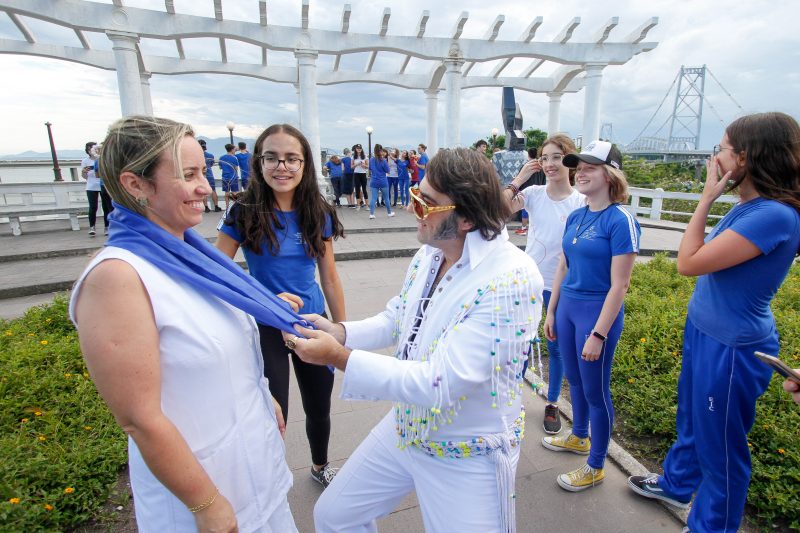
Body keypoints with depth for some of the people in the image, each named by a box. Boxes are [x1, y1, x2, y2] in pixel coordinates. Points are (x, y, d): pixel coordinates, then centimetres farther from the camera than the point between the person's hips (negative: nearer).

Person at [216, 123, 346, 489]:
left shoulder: (319, 214, -3)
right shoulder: (245, 213, -12)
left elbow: (329, 277, 3)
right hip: (266, 328, -3)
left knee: (319, 409, 19)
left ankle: (321, 466, 50)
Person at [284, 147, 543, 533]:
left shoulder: (512, 280, -30)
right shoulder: (430, 252, -6)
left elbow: (439, 384, -32)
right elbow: (398, 318, 7)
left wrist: (338, 356, -28)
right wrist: (339, 332, -10)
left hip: (467, 455, -6)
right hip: (405, 427, 7)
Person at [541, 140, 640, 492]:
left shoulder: (620, 220, -17)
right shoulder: (575, 217, 5)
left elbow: (619, 285, -18)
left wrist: (598, 334, -18)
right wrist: (551, 312, 13)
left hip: (598, 313, -7)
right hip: (567, 307, 7)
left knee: (595, 391, 8)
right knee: (574, 380, 22)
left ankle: (595, 467, 29)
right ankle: (578, 437, 47)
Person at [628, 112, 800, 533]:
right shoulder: (746, 207, 3)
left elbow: (689, 262, -26)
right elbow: (702, 254, 10)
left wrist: (706, 198, -21)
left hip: (732, 349, -9)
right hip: (703, 331, 9)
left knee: (719, 445, 13)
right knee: (691, 420, 28)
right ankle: (677, 484, 53)